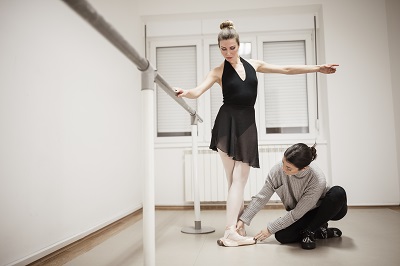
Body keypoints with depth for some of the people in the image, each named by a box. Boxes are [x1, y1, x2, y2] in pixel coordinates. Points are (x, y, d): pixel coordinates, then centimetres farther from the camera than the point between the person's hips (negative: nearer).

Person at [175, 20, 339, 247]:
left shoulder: (254, 65, 14)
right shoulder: (219, 72, 3)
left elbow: (286, 69, 18)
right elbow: (197, 92, -8)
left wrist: (317, 68, 18)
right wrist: (184, 92, -31)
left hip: (247, 124, 3)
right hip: (227, 123, -3)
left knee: (239, 179, 0)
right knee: (235, 179, -5)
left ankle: (233, 230, 5)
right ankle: (233, 230, -1)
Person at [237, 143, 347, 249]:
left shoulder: (318, 180, -36)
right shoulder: (278, 169, -25)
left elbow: (297, 213, -27)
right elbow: (261, 198, -14)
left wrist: (270, 229, -22)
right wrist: (243, 219, -18)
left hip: (323, 209, -2)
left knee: (338, 193, -35)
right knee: (282, 236, -24)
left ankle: (309, 231, -17)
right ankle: (319, 232, 2)